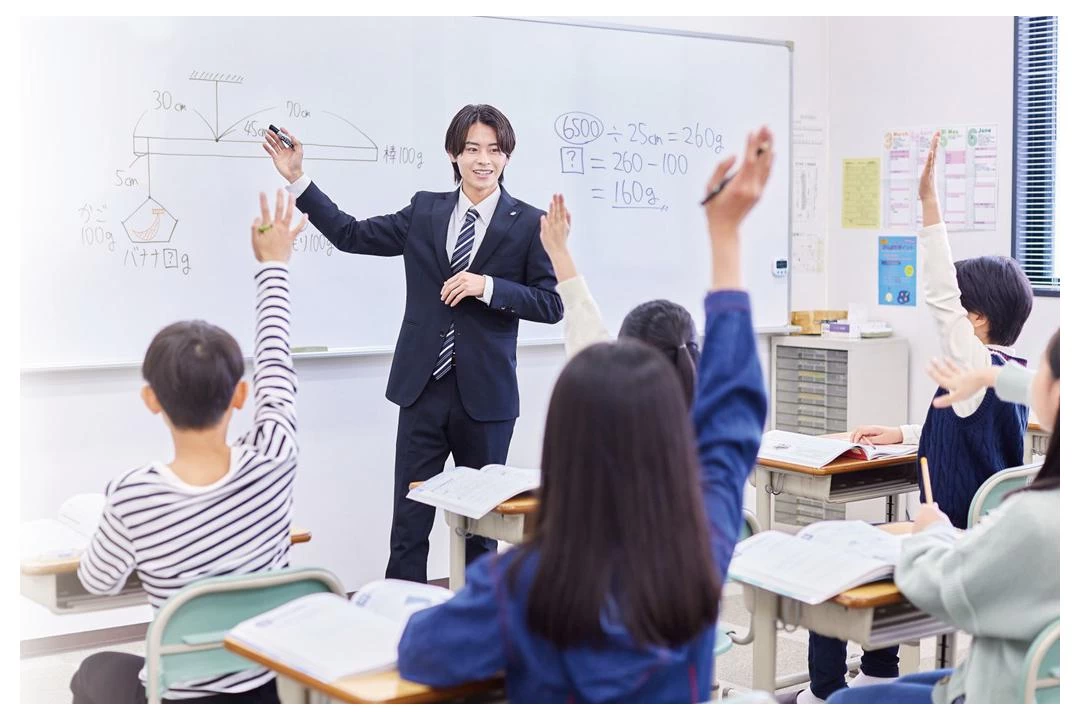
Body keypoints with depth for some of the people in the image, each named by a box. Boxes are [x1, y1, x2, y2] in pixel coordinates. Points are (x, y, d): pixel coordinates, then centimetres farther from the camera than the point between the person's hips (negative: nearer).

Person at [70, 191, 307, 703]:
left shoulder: (133, 496, -24)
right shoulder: (272, 462, -19)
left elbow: (98, 583, -3)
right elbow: (275, 360, 0)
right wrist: (273, 263, 15)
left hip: (186, 701, -2)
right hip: (276, 689, 3)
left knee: (96, 672, 30)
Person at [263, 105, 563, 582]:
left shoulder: (528, 224, -2)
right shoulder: (425, 211, 8)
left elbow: (552, 303, -4)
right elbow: (350, 235, 9)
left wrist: (488, 287, -18)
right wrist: (297, 179, 5)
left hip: (485, 396, -2)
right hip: (423, 390, 2)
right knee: (408, 524, 2)